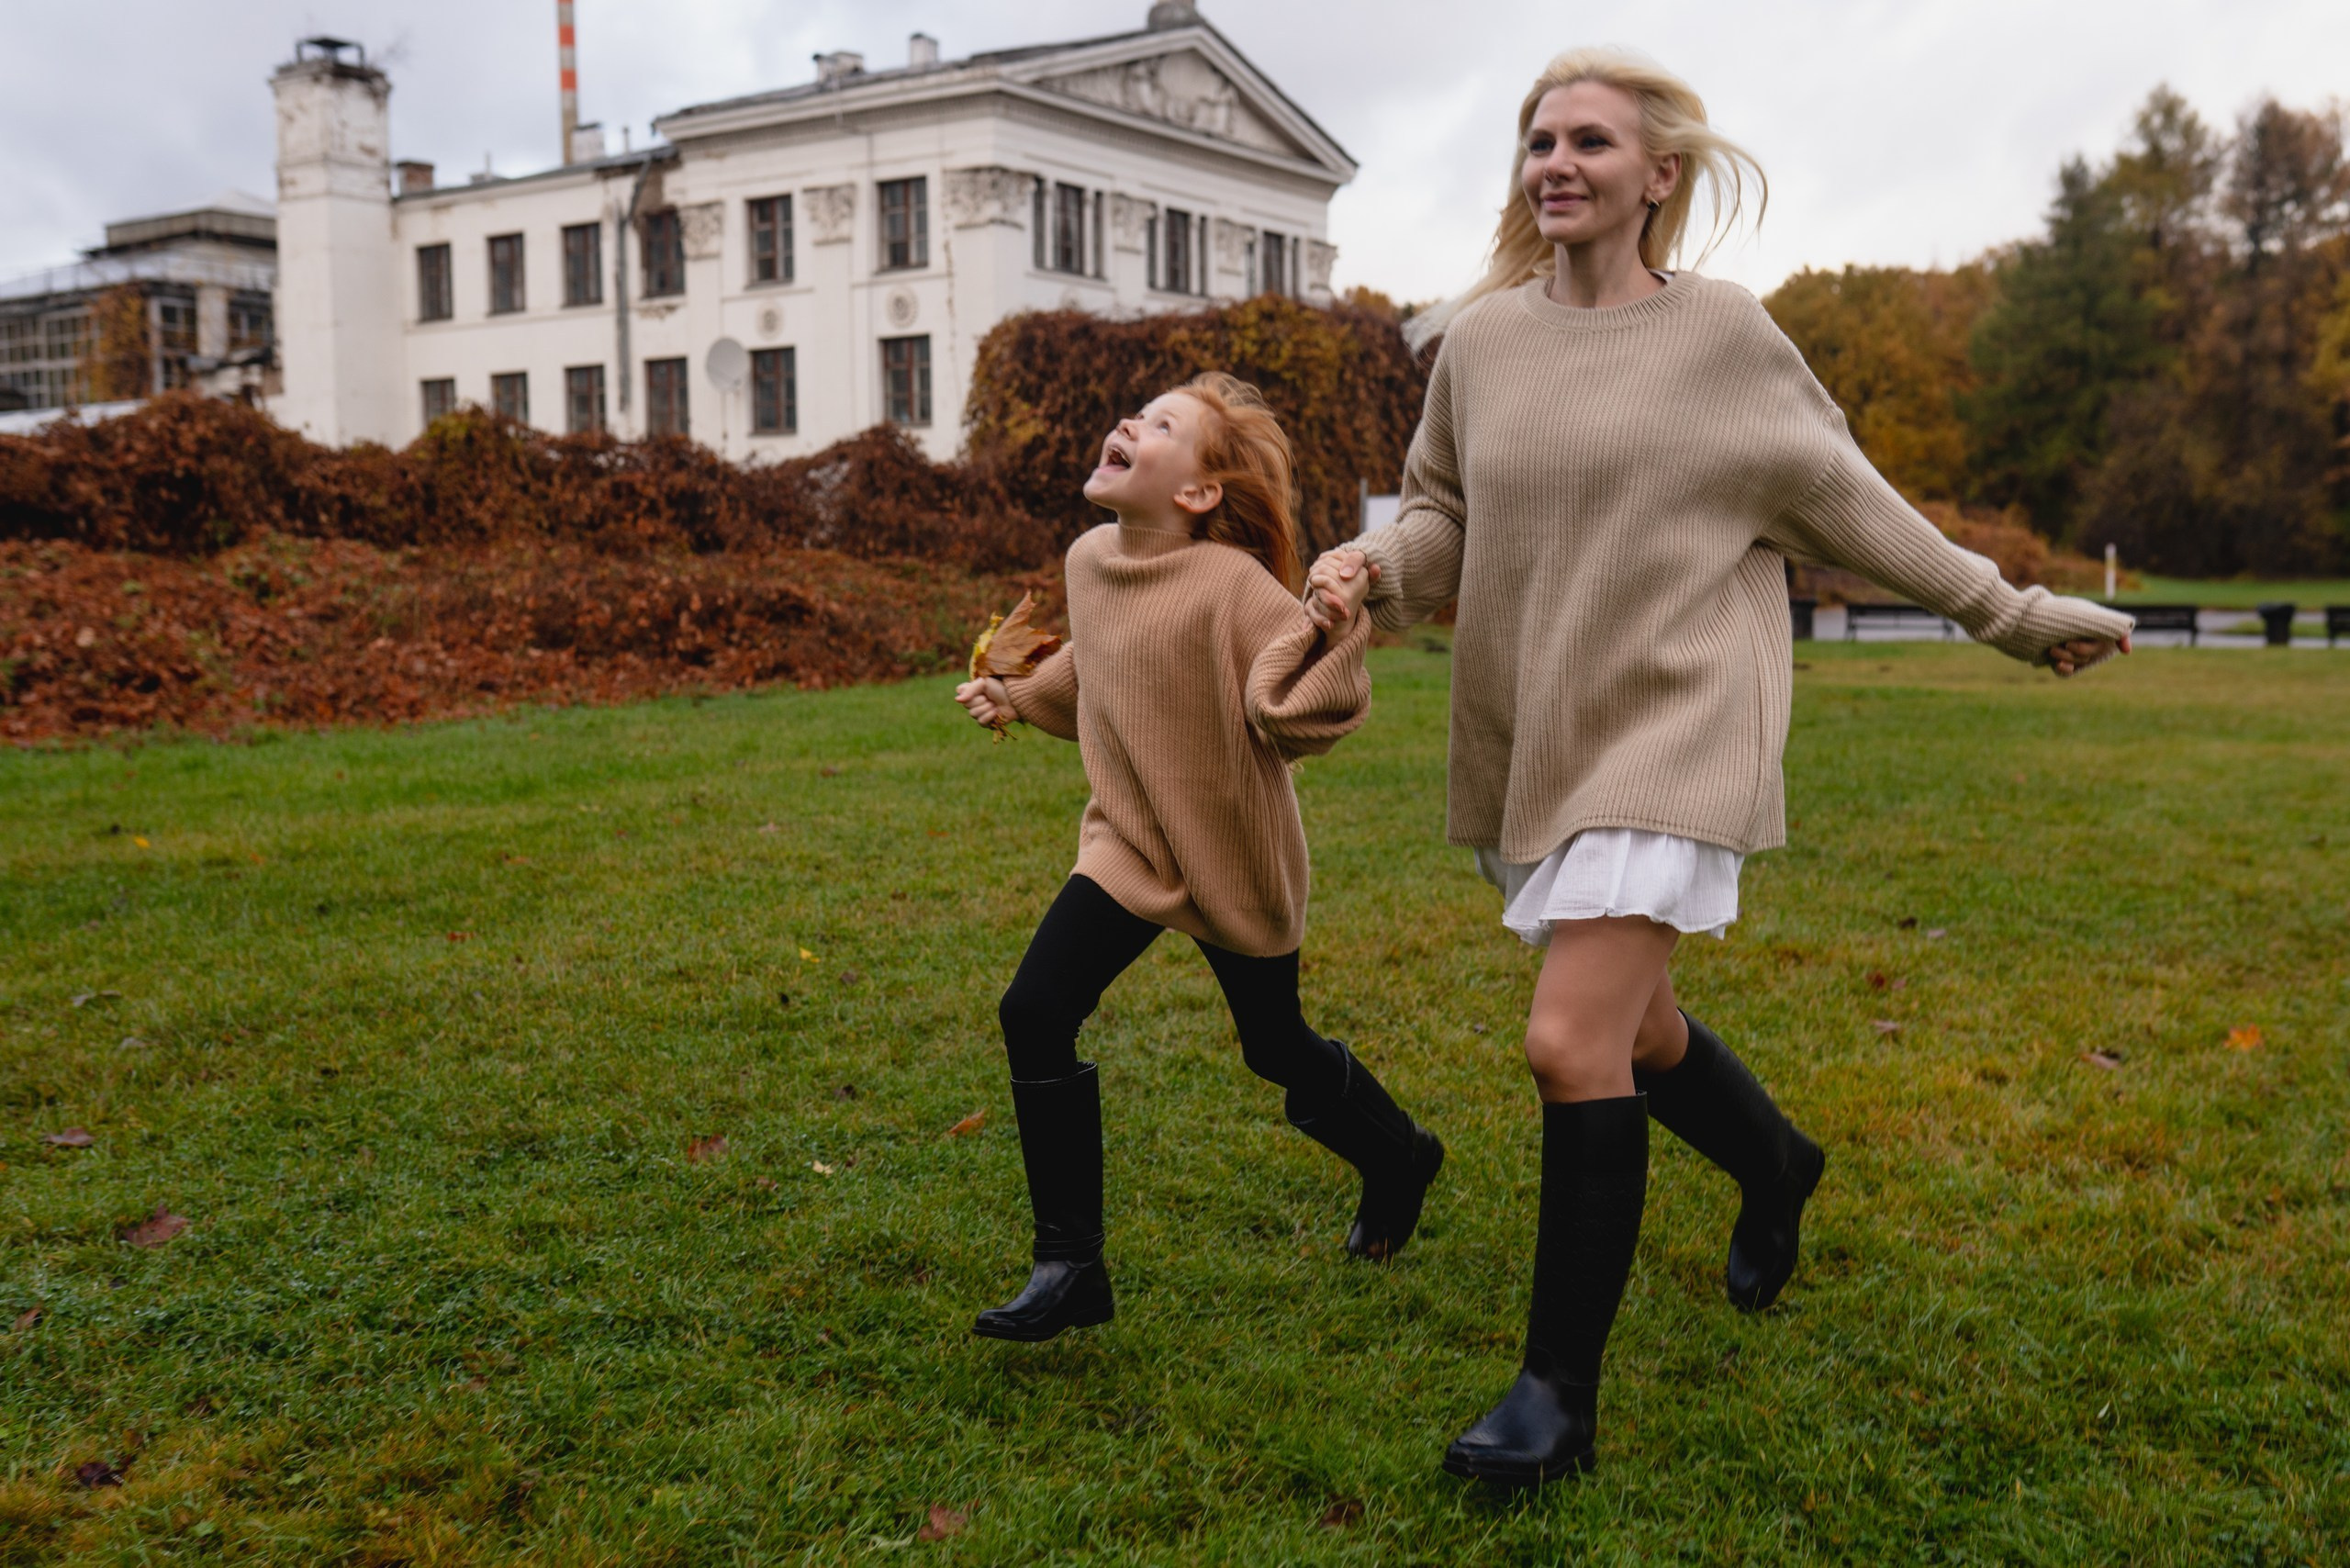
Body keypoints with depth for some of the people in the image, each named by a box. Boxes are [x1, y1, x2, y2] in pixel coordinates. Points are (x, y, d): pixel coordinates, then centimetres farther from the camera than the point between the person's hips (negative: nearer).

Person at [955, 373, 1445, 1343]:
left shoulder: (1236, 587, -23)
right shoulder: (1088, 562, -2)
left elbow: (1300, 719, -25)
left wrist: (1328, 625, -38)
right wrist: (1018, 697, 16)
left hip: (1236, 857, -5)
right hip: (1126, 845, 5)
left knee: (1276, 1048, 12)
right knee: (1034, 1014, -11)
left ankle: (1398, 1161, 46)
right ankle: (1069, 1268, 1)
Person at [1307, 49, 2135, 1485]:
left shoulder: (1722, 335, -4)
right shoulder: (1480, 342, 5)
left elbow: (1848, 502, 6)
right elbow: (1446, 514, 14)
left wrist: (2010, 611, 10)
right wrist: (1374, 568, -8)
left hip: (1671, 725, -5)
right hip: (1533, 736, 5)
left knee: (1574, 1044, -15)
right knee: (1636, 1030, 18)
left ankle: (1561, 1395, -1)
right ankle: (1777, 1166, 51)